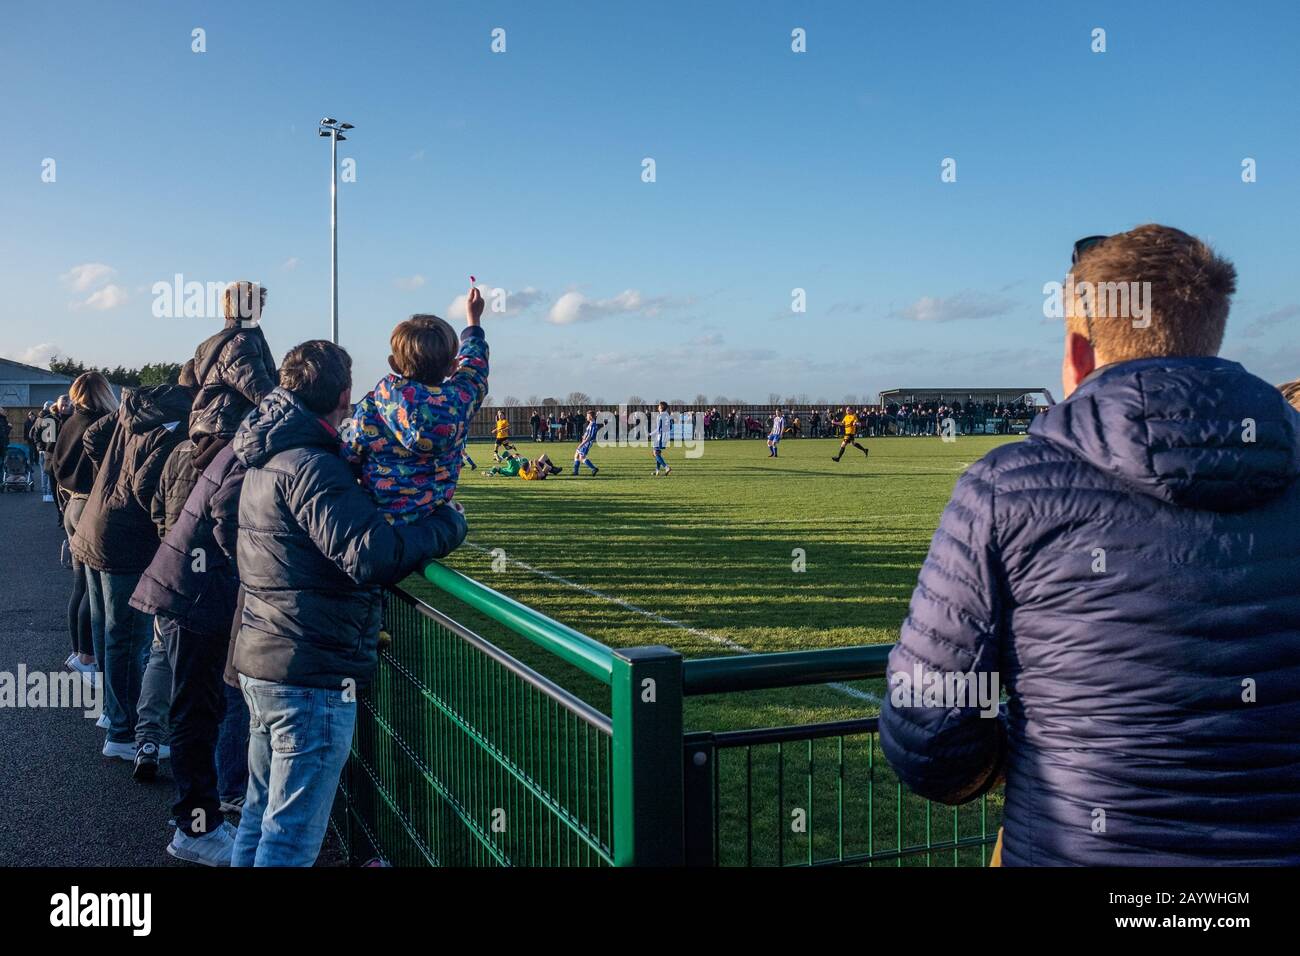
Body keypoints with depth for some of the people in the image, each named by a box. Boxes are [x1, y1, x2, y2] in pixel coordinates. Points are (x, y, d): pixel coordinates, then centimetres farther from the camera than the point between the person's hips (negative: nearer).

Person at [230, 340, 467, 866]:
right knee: (291, 838, -1)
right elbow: (371, 556, -27)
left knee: (261, 813, 22)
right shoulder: (310, 465, -19)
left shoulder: (267, 460, 13)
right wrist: (444, 526, -13)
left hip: (260, 664, 10)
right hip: (311, 676, -10)